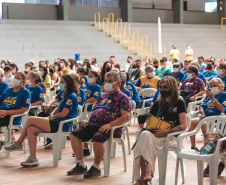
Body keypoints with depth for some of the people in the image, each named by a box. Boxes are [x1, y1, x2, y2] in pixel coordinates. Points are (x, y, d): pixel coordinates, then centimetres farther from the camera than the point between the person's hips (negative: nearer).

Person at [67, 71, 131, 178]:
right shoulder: (103, 97, 28)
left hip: (109, 128, -8)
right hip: (93, 125, 8)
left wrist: (110, 125, -21)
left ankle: (96, 168, -19)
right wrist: (88, 121, 10)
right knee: (74, 135, -9)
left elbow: (126, 116, -9)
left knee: (97, 138, -37)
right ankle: (81, 165, -3)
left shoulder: (122, 97, 4)